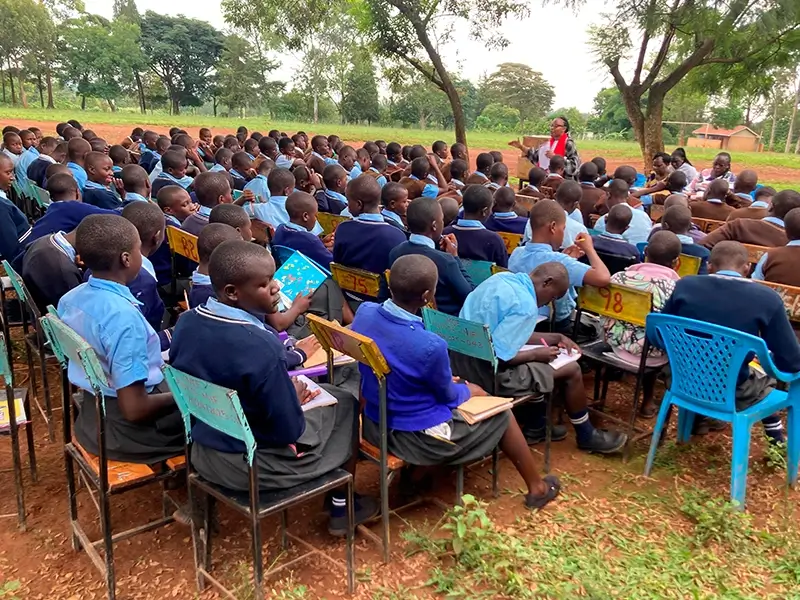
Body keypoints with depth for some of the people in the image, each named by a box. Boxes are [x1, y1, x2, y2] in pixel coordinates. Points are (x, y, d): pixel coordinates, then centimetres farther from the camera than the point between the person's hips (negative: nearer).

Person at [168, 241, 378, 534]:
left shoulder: (186, 322, -9)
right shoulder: (260, 346, -31)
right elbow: (289, 430, -24)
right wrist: (295, 400, -2)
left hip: (202, 453, 7)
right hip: (254, 467, -7)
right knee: (345, 404, 13)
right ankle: (341, 507, 28)